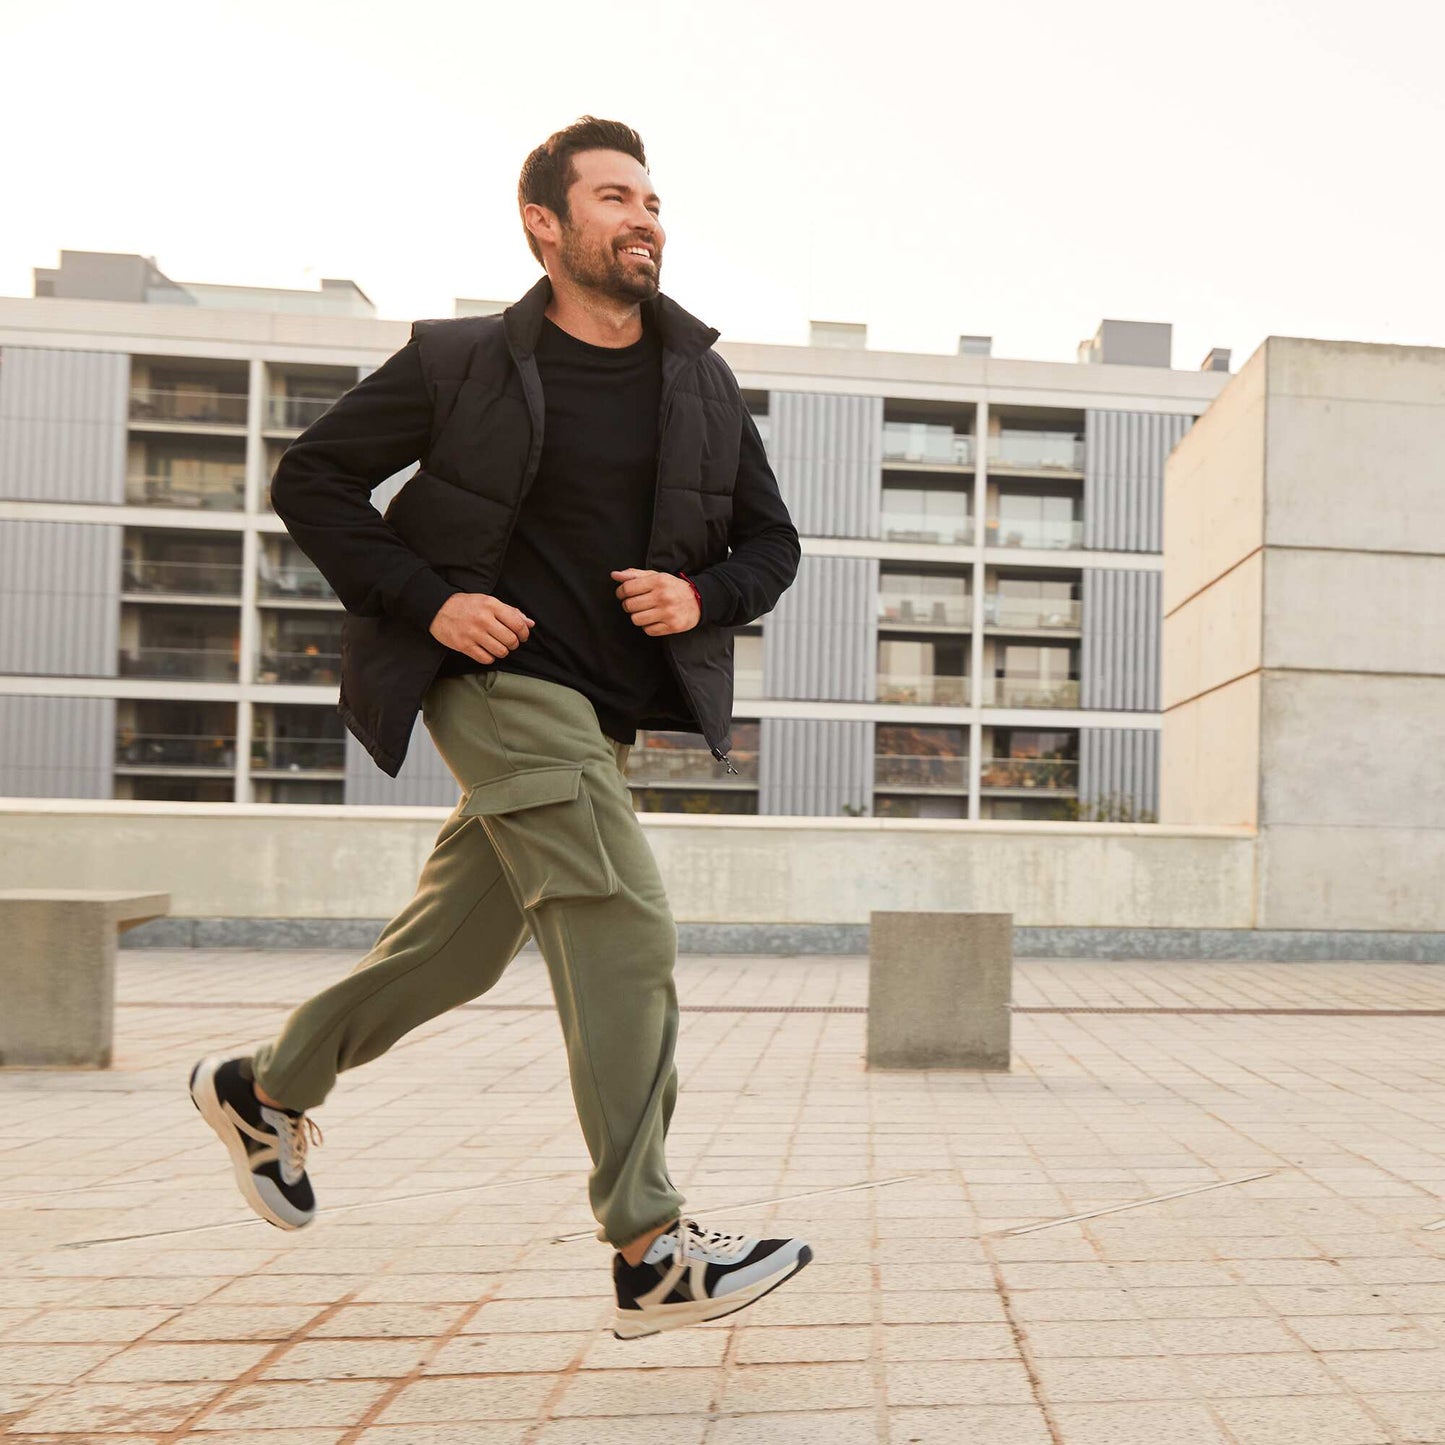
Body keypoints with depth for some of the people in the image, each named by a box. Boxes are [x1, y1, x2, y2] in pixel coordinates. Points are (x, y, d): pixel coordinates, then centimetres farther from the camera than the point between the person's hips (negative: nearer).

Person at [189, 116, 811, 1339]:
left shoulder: (702, 382, 9)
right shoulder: (462, 361, -2)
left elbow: (771, 540, 15)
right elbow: (312, 478, 2)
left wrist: (703, 596, -7)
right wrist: (423, 601, -11)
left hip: (607, 712, 6)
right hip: (501, 679, -5)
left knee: (459, 947, 13)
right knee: (625, 928, -18)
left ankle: (262, 1090, 37)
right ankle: (651, 1253, -8)